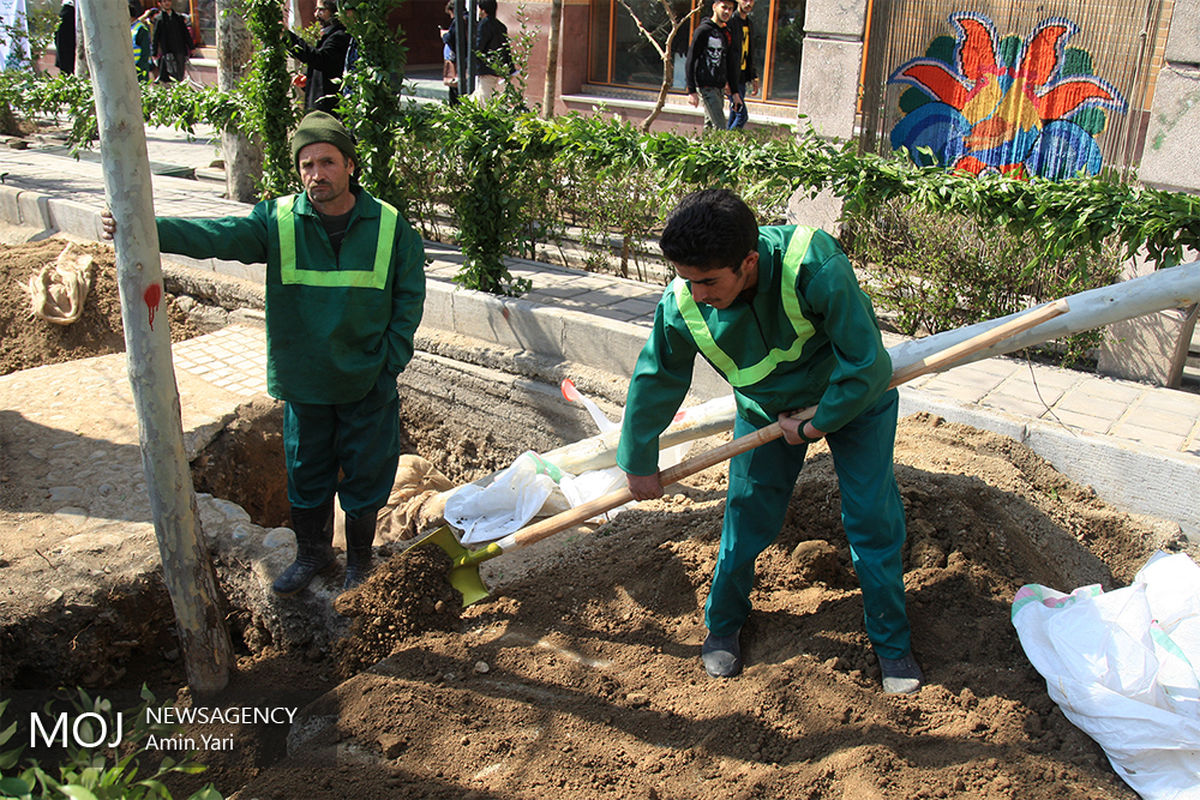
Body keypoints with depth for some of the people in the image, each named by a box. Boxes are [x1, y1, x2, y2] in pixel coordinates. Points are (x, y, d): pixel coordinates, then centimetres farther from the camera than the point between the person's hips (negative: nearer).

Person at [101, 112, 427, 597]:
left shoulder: (389, 227, -6)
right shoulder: (278, 222, -6)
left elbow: (409, 298, -1)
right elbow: (216, 236, -21)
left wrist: (391, 364, -7)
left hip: (368, 385, -1)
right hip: (304, 382, 1)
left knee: (366, 473, 11)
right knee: (306, 471, 16)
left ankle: (360, 559, 33)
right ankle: (312, 551, 39)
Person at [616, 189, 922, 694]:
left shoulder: (814, 267, -41)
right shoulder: (681, 306, -29)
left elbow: (866, 365, -30)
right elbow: (655, 381, -10)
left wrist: (815, 427, -19)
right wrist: (639, 463, 1)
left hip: (852, 397, -2)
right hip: (766, 410, 2)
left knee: (874, 520, 1)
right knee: (746, 519, 3)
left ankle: (891, 641, 24)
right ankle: (723, 624, 31)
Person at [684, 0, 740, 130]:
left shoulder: (728, 34, 15)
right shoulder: (703, 30, -7)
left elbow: (731, 65, 22)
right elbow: (690, 62, -9)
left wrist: (734, 92, 19)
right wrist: (691, 91, -15)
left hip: (720, 88, 7)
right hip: (706, 87, -7)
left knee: (710, 126, 9)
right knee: (719, 128, -14)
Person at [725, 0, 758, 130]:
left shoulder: (750, 24, 17)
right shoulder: (730, 22, -10)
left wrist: (753, 77, 18)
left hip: (742, 77, 8)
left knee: (734, 114, 10)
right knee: (742, 114, -14)